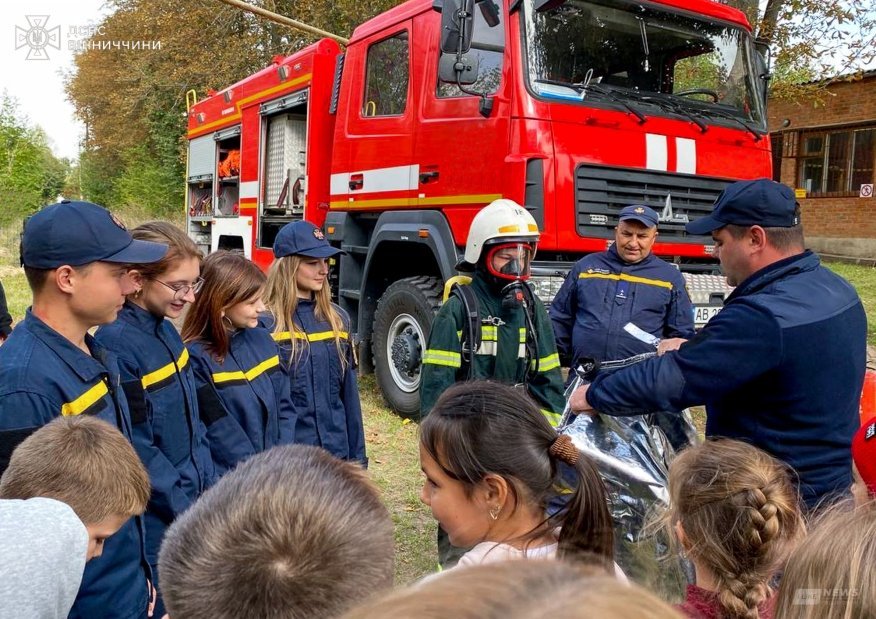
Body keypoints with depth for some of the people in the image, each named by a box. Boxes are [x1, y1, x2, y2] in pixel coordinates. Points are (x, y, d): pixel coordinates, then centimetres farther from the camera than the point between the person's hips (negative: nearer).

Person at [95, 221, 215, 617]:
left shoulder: (167, 332, 3)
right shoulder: (116, 343, -22)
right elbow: (135, 448, -20)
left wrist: (209, 489, 6)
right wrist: (186, 509, -14)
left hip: (196, 505, 8)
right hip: (157, 525, -8)